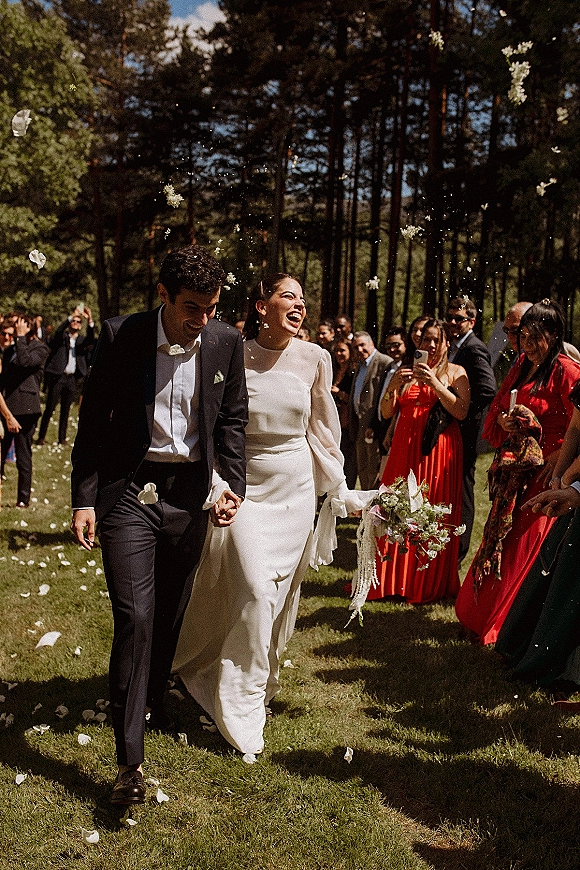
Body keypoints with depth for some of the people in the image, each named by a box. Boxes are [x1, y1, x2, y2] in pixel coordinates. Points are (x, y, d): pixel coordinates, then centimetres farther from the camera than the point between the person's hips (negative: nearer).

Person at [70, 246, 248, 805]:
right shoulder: (120, 337, -9)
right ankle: (129, 759, 0)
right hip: (128, 491, -3)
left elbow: (231, 420, 8)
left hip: (189, 493, 3)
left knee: (170, 613, 16)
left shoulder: (226, 343, -2)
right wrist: (83, 499, -6)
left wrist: (232, 484, -4)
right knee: (135, 616, -9)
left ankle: (152, 701, 42)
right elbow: (92, 422, -3)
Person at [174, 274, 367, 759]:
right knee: (254, 592, -10)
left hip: (296, 490, 3)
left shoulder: (313, 358, 0)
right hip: (245, 487, -3)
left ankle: (261, 680, 35)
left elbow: (321, 429, 8)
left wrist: (342, 490, 9)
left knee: (281, 595, 11)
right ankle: (240, 708, 8)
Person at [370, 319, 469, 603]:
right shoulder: (407, 371, 14)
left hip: (439, 449, -3)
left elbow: (461, 411, -10)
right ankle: (394, 578, 14)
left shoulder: (455, 372, 4)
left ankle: (430, 584, 11)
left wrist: (435, 383, -17)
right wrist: (394, 385, -9)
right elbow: (386, 412, 8)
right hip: (405, 448, 4)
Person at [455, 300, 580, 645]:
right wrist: (505, 421, -2)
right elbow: (496, 410, 17)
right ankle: (481, 615, 26)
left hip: (545, 474, -7)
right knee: (501, 539, 13)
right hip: (516, 471, 7)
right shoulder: (522, 367, 11)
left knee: (526, 547, -1)